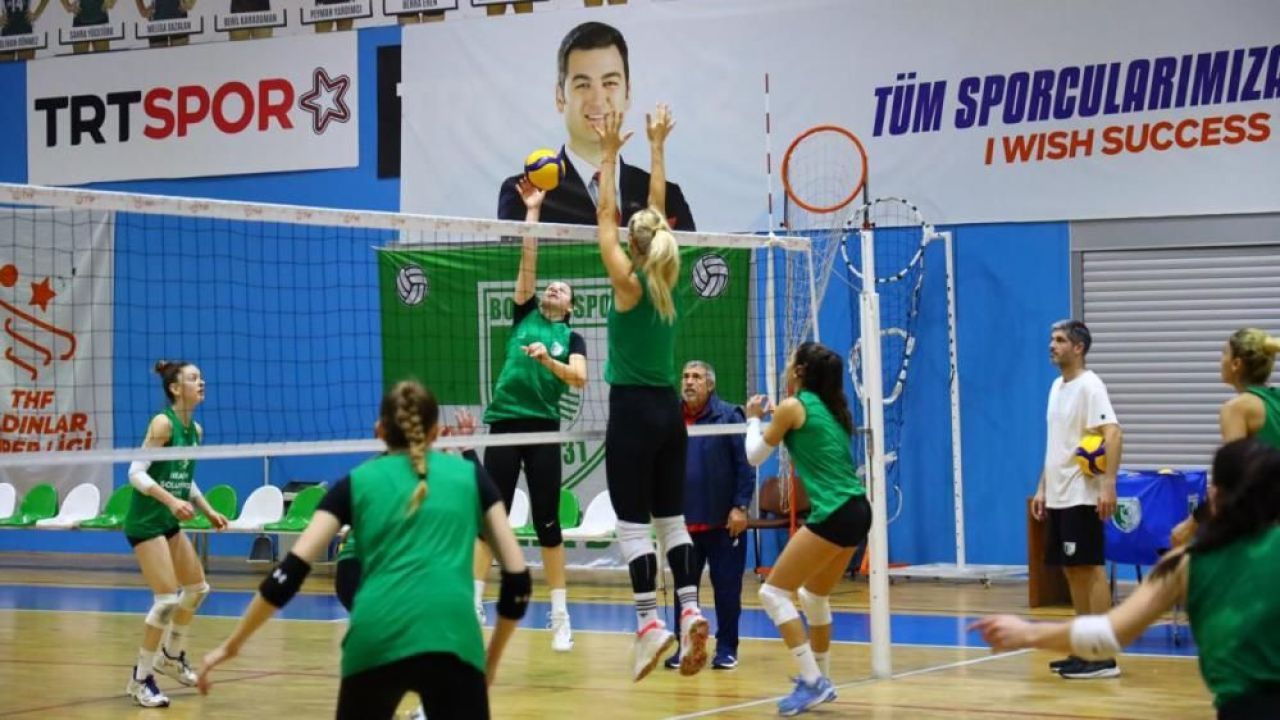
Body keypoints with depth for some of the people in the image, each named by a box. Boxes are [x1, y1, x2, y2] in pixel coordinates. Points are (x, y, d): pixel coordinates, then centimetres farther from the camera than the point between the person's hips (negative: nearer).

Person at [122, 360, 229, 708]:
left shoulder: (195, 430, 8)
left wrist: (209, 511, 10)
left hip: (170, 523, 9)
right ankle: (140, 678, -1)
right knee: (167, 598, -13)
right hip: (146, 522, -9)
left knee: (197, 588, 18)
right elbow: (136, 473, -21)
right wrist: (171, 500, -31)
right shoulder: (162, 423, -17)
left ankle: (171, 655, 38)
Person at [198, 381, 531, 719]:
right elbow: (516, 574, 15)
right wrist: (491, 661, 24)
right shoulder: (469, 475, 21)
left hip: (373, 643, 1)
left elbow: (292, 570, 11)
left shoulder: (357, 482, 21)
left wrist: (232, 644, 18)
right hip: (452, 639, -1)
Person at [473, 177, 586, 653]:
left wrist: (548, 359, -24)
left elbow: (579, 379, -9)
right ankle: (474, 606, 2)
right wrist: (532, 211, 1)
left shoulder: (571, 337, 8)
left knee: (547, 522, 1)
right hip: (505, 422, 2)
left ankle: (560, 616, 6)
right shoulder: (525, 315, 13)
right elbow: (528, 262, 5)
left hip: (544, 429, -2)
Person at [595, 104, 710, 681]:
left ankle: (650, 621, -13)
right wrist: (656, 146, 20)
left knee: (633, 523, -5)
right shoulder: (669, 281, 4)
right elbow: (658, 208, 13)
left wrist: (610, 153, 2)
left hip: (633, 411, -6)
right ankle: (689, 611, -4)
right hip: (668, 411, 6)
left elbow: (607, 215, -4)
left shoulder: (629, 283, -10)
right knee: (671, 520, 8)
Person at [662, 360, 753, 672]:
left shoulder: (729, 416, -6)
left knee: (727, 587, 3)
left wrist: (740, 506, -13)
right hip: (684, 523, 3)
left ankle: (726, 648, 13)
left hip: (723, 521, -3)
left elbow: (745, 464, -8)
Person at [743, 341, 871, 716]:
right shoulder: (828, 407, 16)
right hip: (855, 511, 9)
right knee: (814, 597, 24)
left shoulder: (792, 407, -5)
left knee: (773, 593, -4)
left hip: (833, 515, -9)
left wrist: (753, 419, 22)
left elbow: (755, 456, 6)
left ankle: (812, 682, -10)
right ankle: (820, 679, 31)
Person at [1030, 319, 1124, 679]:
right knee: (1072, 571, 11)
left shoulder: (1089, 386, -11)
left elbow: (1113, 434, -21)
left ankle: (1103, 657, -6)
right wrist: (1042, 487, 20)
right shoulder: (1057, 386, 16)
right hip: (1058, 497, 9)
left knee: (1090, 569, -8)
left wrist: (1109, 484, -30)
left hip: (1082, 497, -9)